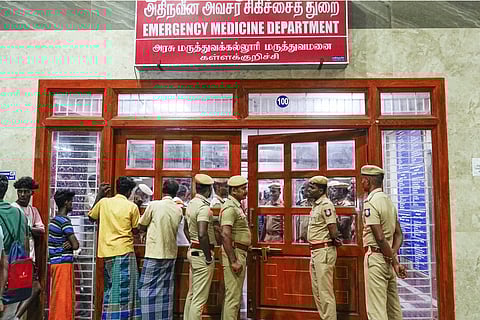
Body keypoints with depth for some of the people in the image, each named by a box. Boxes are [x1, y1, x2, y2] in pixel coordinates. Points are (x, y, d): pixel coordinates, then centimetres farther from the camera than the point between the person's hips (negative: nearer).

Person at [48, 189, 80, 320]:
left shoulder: (53, 220, 14)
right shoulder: (64, 221, -15)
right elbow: (76, 245, -18)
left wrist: (69, 244, -5)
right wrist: (71, 244, 4)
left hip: (55, 262, 9)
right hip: (64, 262, -9)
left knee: (56, 296, 15)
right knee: (63, 297, -3)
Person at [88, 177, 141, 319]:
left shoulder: (103, 202, 2)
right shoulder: (132, 207, -6)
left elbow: (91, 216, 21)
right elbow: (135, 230, 3)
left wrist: (99, 195, 24)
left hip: (107, 252, 4)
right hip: (124, 251, -4)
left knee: (110, 288, 15)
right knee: (124, 290, 2)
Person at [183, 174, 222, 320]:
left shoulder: (191, 204, 10)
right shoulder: (204, 207, -19)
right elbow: (202, 235, -30)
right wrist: (209, 258, -20)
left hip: (192, 250, 10)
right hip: (202, 253, -10)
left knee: (192, 294, 19)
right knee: (200, 298, -3)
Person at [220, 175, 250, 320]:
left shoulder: (237, 206, 16)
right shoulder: (230, 207, -16)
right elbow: (225, 235, -25)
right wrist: (233, 261, -26)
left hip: (240, 253, 10)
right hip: (234, 253, -10)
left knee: (233, 295, 17)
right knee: (233, 296, -5)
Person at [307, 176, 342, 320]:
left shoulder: (326, 204, -16)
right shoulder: (316, 205, 14)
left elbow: (333, 232, -20)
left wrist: (332, 241, -1)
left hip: (324, 251, -10)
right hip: (315, 251, 10)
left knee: (325, 291, -4)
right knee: (317, 290, 16)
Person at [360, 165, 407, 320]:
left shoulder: (370, 202, -15)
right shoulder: (389, 200, 13)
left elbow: (380, 237, -20)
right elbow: (399, 234, 12)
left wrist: (394, 262, -13)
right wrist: (393, 254, 0)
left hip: (376, 256, -9)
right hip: (388, 258, 9)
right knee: (393, 306, 16)